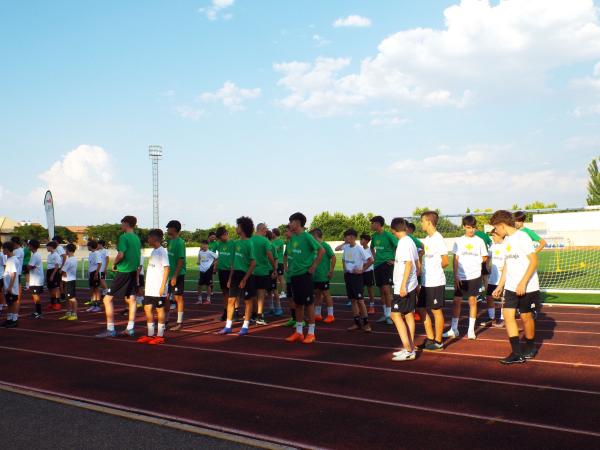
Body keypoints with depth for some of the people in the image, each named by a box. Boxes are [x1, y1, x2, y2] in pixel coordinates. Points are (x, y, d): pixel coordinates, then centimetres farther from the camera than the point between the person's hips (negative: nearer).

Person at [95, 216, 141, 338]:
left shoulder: (124, 237, -13)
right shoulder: (137, 238, 12)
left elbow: (121, 255, -21)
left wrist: (114, 264, -5)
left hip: (123, 272, -8)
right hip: (133, 272, 8)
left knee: (108, 299, -3)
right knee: (131, 300, 11)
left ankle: (110, 330, -4)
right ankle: (130, 328, 13)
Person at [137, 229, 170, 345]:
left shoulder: (162, 251, -10)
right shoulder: (153, 251, 15)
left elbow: (166, 268, -15)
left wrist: (163, 286, -19)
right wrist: (146, 285, 18)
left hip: (158, 288, -8)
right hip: (149, 287, 8)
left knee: (159, 309, 0)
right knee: (147, 308, 8)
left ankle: (160, 336, 8)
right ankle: (150, 335, 16)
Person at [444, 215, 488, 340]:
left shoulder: (479, 241, 2)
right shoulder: (459, 241, 1)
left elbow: (484, 258, 12)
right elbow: (455, 260, 1)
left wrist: (475, 261, -4)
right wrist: (455, 277, -5)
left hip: (474, 276, 0)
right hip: (460, 277, 0)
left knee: (472, 301, 5)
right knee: (457, 301, 2)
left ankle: (471, 330, 12)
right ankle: (454, 329, 10)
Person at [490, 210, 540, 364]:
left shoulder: (522, 237, -13)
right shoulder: (507, 239, 11)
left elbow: (534, 261, -18)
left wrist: (523, 283, -23)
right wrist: (500, 286, 16)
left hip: (527, 288, -7)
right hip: (511, 287, 7)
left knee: (526, 317, 6)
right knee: (508, 315, -3)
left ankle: (530, 348, 28)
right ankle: (517, 353, 0)